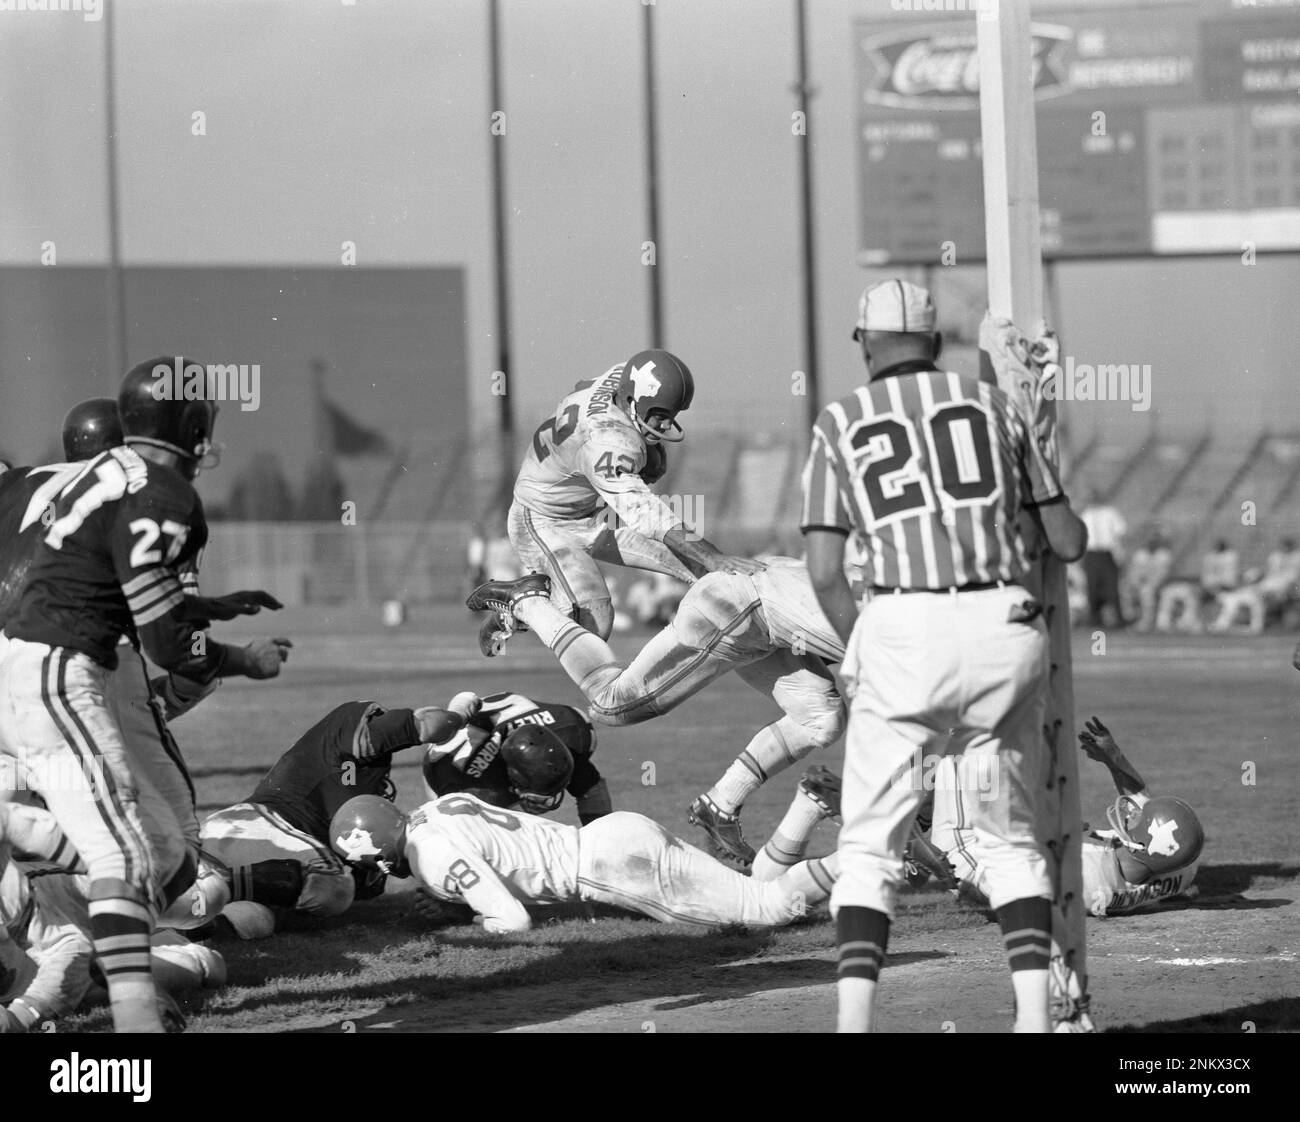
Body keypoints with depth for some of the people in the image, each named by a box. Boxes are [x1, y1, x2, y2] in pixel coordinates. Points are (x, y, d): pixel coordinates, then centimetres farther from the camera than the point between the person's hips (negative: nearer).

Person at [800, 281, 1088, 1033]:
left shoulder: (842, 425, 10)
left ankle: (855, 1017, -6)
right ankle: (1035, 1012, 2)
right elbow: (1070, 542, 16)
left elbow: (825, 573, 2)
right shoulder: (995, 405, 15)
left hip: (904, 630, -2)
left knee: (871, 843, 8)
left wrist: (863, 658, 16)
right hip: (1004, 625, 2)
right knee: (1011, 837, 15)